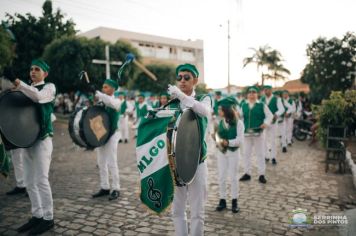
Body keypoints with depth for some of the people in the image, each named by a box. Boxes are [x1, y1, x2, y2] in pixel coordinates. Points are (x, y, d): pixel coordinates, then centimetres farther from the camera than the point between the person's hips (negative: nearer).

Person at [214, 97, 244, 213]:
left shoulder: (238, 123, -11)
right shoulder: (220, 122, 2)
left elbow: (240, 140, -15)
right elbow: (217, 136, 5)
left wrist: (228, 142, -24)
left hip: (233, 153, -3)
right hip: (221, 152, 4)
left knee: (233, 177, 7)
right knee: (221, 177, 8)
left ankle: (234, 201, 20)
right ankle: (222, 200, 22)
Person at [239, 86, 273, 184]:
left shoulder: (262, 105, -1)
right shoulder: (244, 106, 7)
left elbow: (270, 115, 3)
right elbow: (240, 116, 17)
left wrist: (266, 123, -12)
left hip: (258, 132, -3)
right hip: (246, 133, 3)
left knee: (260, 154, 4)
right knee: (246, 154, 9)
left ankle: (261, 174, 14)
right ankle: (247, 173, 22)